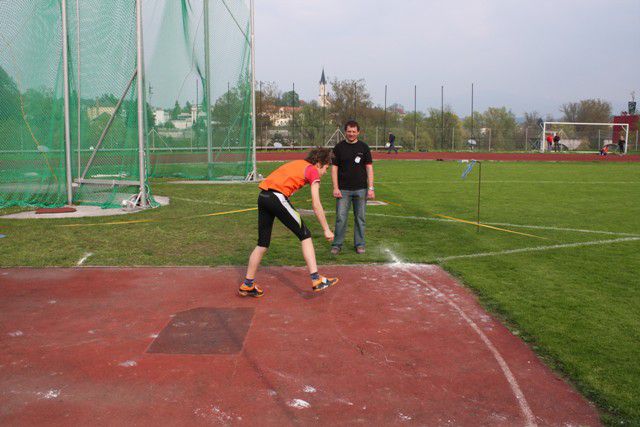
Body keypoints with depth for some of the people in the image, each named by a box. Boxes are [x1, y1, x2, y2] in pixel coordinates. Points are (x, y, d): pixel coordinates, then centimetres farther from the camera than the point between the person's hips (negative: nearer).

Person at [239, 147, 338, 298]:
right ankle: (316, 280, 0)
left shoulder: (297, 164, 28)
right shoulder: (313, 171, 5)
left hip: (263, 196, 8)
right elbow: (316, 205, -1)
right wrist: (326, 229, 4)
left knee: (262, 244, 16)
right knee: (305, 236, 3)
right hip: (278, 197, -8)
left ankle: (247, 285, 22)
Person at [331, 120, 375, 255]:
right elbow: (334, 168, 3)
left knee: (360, 218, 6)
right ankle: (337, 245, 7)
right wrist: (335, 188, -6)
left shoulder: (364, 147, 5)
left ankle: (359, 244, 17)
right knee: (340, 218, -2)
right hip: (343, 189, -1)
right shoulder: (339, 147, 4)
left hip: (360, 189, 1)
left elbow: (369, 168, 4)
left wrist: (370, 188, -4)